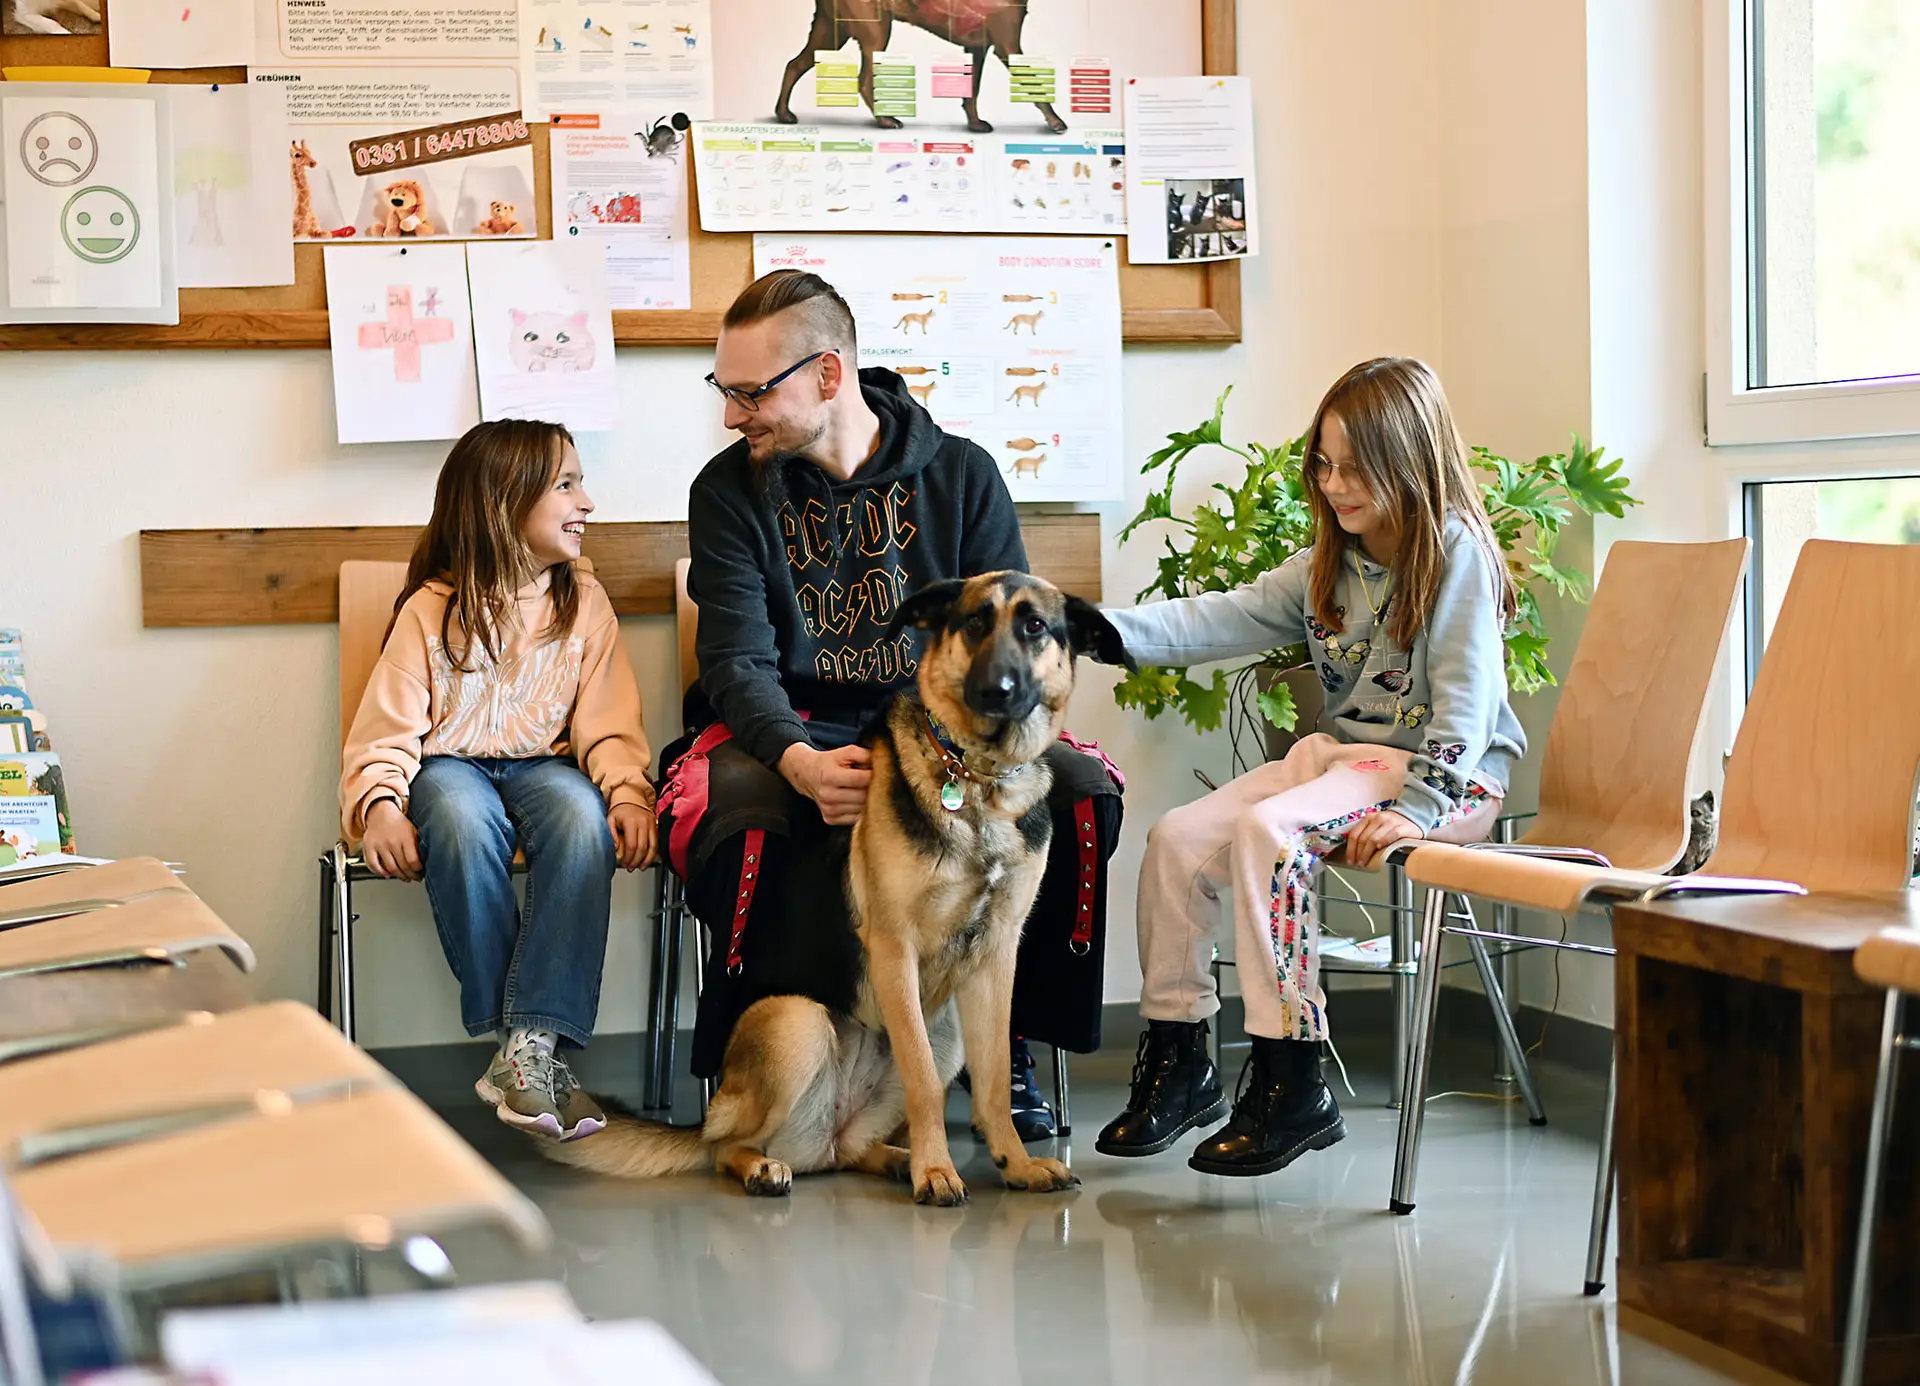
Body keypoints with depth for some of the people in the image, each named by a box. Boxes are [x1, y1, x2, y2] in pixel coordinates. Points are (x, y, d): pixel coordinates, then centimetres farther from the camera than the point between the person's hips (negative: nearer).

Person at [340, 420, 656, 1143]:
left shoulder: (584, 601, 8)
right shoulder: (432, 609, 0)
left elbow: (608, 727, 3)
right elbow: (388, 728, -3)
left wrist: (628, 792, -17)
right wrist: (381, 805, -23)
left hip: (544, 764, 2)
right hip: (448, 765, -2)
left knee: (582, 816, -35)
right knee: (464, 820, -38)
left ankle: (534, 1043, -39)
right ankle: (510, 1038, -32)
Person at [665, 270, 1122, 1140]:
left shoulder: (963, 475, 3)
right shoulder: (729, 491, 1)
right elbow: (739, 659, -8)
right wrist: (800, 763, -30)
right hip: (791, 732, -1)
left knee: (1081, 792, -25)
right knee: (731, 810, -36)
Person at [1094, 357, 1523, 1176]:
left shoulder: (1457, 553, -10)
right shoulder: (1327, 568, 12)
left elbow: (1466, 702, -17)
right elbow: (1215, 622, 3)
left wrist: (1416, 808, -28)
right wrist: (1095, 625, -10)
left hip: (1446, 774, -8)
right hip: (1339, 751, 8)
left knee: (1266, 831, -30)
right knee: (1176, 838, -8)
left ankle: (1290, 1087, -26)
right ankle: (1176, 1061, 3)